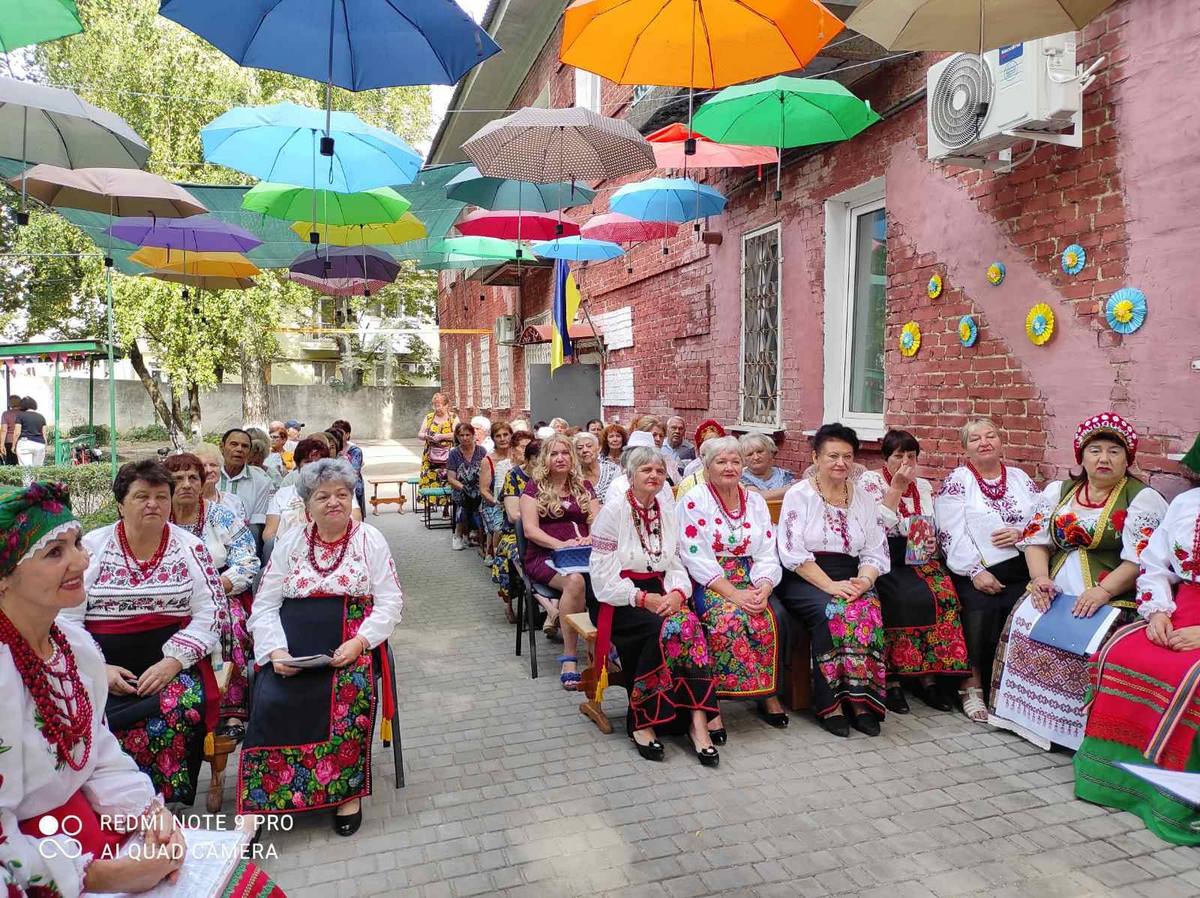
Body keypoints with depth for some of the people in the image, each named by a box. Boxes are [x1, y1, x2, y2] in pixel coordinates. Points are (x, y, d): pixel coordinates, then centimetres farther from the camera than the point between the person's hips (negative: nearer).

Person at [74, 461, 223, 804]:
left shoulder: (190, 548, 5)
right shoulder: (90, 547, 5)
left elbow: (212, 612, 0)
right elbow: (65, 617, 2)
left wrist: (173, 661, -13)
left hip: (172, 665, 0)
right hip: (103, 664, 1)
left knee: (182, 710, -28)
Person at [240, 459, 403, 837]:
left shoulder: (370, 540, 5)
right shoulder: (290, 542, 11)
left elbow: (390, 601, 0)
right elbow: (264, 605, 8)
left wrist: (358, 642, -15)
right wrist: (275, 650, -10)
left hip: (352, 643, -1)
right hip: (292, 644, 2)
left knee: (350, 694, -30)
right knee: (271, 701, -25)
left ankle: (346, 790, -10)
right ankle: (261, 796, -8)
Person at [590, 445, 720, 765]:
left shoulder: (668, 515, 12)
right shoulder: (612, 513, -6)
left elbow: (677, 567, 10)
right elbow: (605, 579, -11)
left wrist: (676, 593, -12)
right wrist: (644, 599, -21)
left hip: (658, 597, 5)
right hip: (617, 601, -4)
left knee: (689, 624, -27)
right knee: (666, 628, -31)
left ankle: (697, 718, -27)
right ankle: (642, 720, -18)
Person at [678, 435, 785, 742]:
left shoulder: (756, 502, 13)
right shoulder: (694, 501, -3)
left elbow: (767, 555, 8)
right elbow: (697, 558, -11)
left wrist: (763, 587, -12)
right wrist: (733, 593, -20)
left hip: (749, 580, 4)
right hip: (708, 582, -4)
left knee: (765, 619, -26)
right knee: (728, 618, -32)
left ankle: (767, 693, -7)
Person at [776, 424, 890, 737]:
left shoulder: (863, 498, 15)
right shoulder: (799, 495, 0)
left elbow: (875, 552, 10)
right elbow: (793, 553, -10)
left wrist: (864, 581, -11)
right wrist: (830, 585, -19)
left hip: (850, 580, 4)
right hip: (804, 580, -3)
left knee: (868, 611, -28)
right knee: (829, 612, -32)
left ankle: (860, 699, -19)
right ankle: (829, 702, -20)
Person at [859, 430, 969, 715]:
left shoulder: (924, 486, 17)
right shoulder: (869, 480, 2)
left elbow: (935, 531, 23)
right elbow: (876, 527, -12)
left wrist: (933, 542, -1)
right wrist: (897, 487, -12)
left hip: (918, 559, 5)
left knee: (945, 593, -24)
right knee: (911, 596, -32)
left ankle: (928, 675, -16)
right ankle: (892, 679, -20)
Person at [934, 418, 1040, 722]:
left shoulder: (1020, 478, 20)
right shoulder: (957, 480, 5)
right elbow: (951, 533, -6)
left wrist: (1022, 532, -7)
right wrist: (976, 572, -16)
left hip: (1022, 571, 4)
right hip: (977, 572, -3)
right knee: (980, 611, -29)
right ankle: (972, 685, -14)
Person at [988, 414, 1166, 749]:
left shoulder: (1144, 499, 0)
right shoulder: (1057, 491, 14)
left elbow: (1140, 558, -10)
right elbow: (1037, 540, 9)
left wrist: (1103, 591, -23)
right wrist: (1040, 578, -9)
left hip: (1112, 595, -4)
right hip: (1054, 589, 5)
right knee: (1024, 622, -18)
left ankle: (1071, 726, -12)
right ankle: (1025, 714, -4)